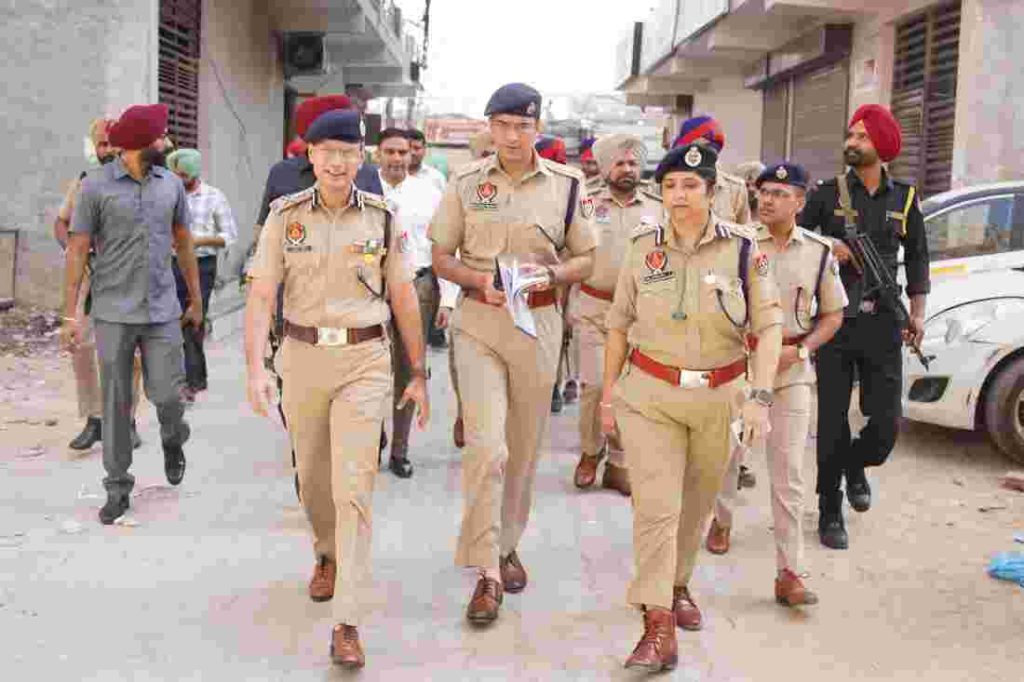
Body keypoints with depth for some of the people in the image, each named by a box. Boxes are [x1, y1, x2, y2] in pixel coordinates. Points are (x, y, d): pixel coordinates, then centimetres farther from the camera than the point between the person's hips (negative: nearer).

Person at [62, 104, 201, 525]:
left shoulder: (172, 184, 6)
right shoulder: (96, 186, -4)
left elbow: (183, 243, 16)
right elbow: (77, 250, -3)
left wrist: (195, 299, 18)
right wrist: (70, 315, -8)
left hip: (163, 312, 2)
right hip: (114, 313, -2)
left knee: (167, 395, -1)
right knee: (115, 403, 5)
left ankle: (173, 442, 33)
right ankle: (117, 487, 17)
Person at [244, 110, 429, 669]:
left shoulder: (381, 217, 0)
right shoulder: (286, 215, 0)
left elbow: (404, 299, 4)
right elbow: (261, 295, -4)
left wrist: (419, 375, 5)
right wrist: (255, 368, -15)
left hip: (365, 361, -2)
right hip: (302, 356, 2)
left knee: (353, 488, -8)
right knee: (312, 478, 17)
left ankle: (347, 623, -4)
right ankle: (328, 554, 48)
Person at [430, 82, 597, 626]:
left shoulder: (566, 184, 2)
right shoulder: (466, 182, 2)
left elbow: (587, 259, 7)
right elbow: (440, 257, 6)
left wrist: (548, 274, -13)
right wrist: (479, 279, -13)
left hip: (538, 321, 1)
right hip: (479, 320, -1)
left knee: (524, 447, 12)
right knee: (486, 446, -11)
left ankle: (507, 545, 33)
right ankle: (487, 571, -2)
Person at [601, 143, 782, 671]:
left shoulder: (742, 249, -6)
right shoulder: (643, 247, -1)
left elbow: (768, 328, -6)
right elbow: (619, 327, 6)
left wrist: (760, 397, -17)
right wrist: (608, 393, 9)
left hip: (719, 398, 1)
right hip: (649, 395, 0)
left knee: (695, 506, 16)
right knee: (655, 506, -9)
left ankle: (678, 585, 40)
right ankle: (658, 627, -6)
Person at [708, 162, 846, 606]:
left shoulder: (819, 252, 0)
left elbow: (833, 315, 7)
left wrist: (800, 349, -8)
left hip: (791, 370, 0)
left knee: (788, 472, -2)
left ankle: (789, 572, 3)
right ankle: (722, 519, 46)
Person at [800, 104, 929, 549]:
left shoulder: (904, 198, 8)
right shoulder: (828, 192, 2)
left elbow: (917, 257, 15)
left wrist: (917, 312, 8)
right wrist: (828, 246, -14)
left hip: (882, 325, 2)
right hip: (835, 322, -2)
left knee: (886, 424, 1)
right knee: (833, 424, 1)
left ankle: (855, 467, 36)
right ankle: (830, 513, 15)